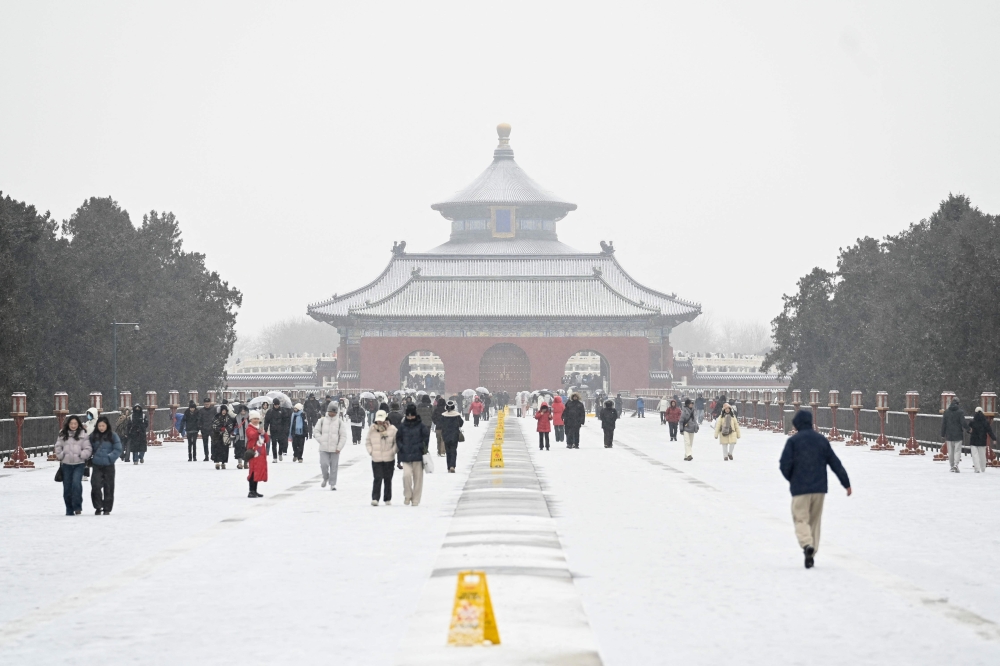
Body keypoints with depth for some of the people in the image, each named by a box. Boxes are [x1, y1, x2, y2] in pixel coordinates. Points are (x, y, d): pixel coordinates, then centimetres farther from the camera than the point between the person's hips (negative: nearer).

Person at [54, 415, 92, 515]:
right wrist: (61, 455, -4)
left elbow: (88, 449, 0)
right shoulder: (63, 434, 6)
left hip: (79, 464, -3)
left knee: (76, 483, -20)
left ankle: (77, 506, -12)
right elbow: (58, 447, 9)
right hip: (66, 464, 3)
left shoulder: (83, 434, 0)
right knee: (67, 487, 6)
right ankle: (69, 510, 15)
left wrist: (81, 455, -12)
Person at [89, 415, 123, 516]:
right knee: (96, 485, -11)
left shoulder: (113, 436, -1)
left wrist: (110, 457, -11)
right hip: (97, 466, 1)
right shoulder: (93, 436, 5)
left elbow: (118, 450, -2)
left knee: (108, 487, 4)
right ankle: (98, 507, 1)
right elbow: (89, 448, 15)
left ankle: (107, 508, 14)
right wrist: (90, 458, 2)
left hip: (109, 466, -1)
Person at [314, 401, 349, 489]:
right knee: (324, 465, -9)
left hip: (335, 449, 0)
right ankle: (325, 478, 19)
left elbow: (343, 436, 1)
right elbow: (316, 431, 10)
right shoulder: (322, 421, 5)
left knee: (334, 467, 2)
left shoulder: (340, 422, 1)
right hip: (323, 449, 0)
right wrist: (321, 441, -4)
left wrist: (339, 448, -6)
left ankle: (333, 484, 12)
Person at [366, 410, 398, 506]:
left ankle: (387, 499, 21)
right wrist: (371, 451, 0)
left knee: (388, 479, 9)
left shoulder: (392, 429, -3)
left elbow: (397, 442, 4)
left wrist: (393, 451, -6)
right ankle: (375, 498, -14)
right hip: (376, 459, 0)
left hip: (389, 459, 0)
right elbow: (368, 442, 12)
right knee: (378, 478, -12)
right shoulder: (372, 429, 1)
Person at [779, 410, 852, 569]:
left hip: (800, 489, -4)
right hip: (819, 488, 4)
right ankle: (811, 556, 13)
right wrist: (846, 483, 12)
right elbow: (835, 463, 9)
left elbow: (785, 464, -10)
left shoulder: (793, 441, -4)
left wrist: (790, 478, 10)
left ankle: (807, 545, -27)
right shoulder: (822, 440, 9)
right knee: (815, 521, 13)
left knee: (801, 519, 0)